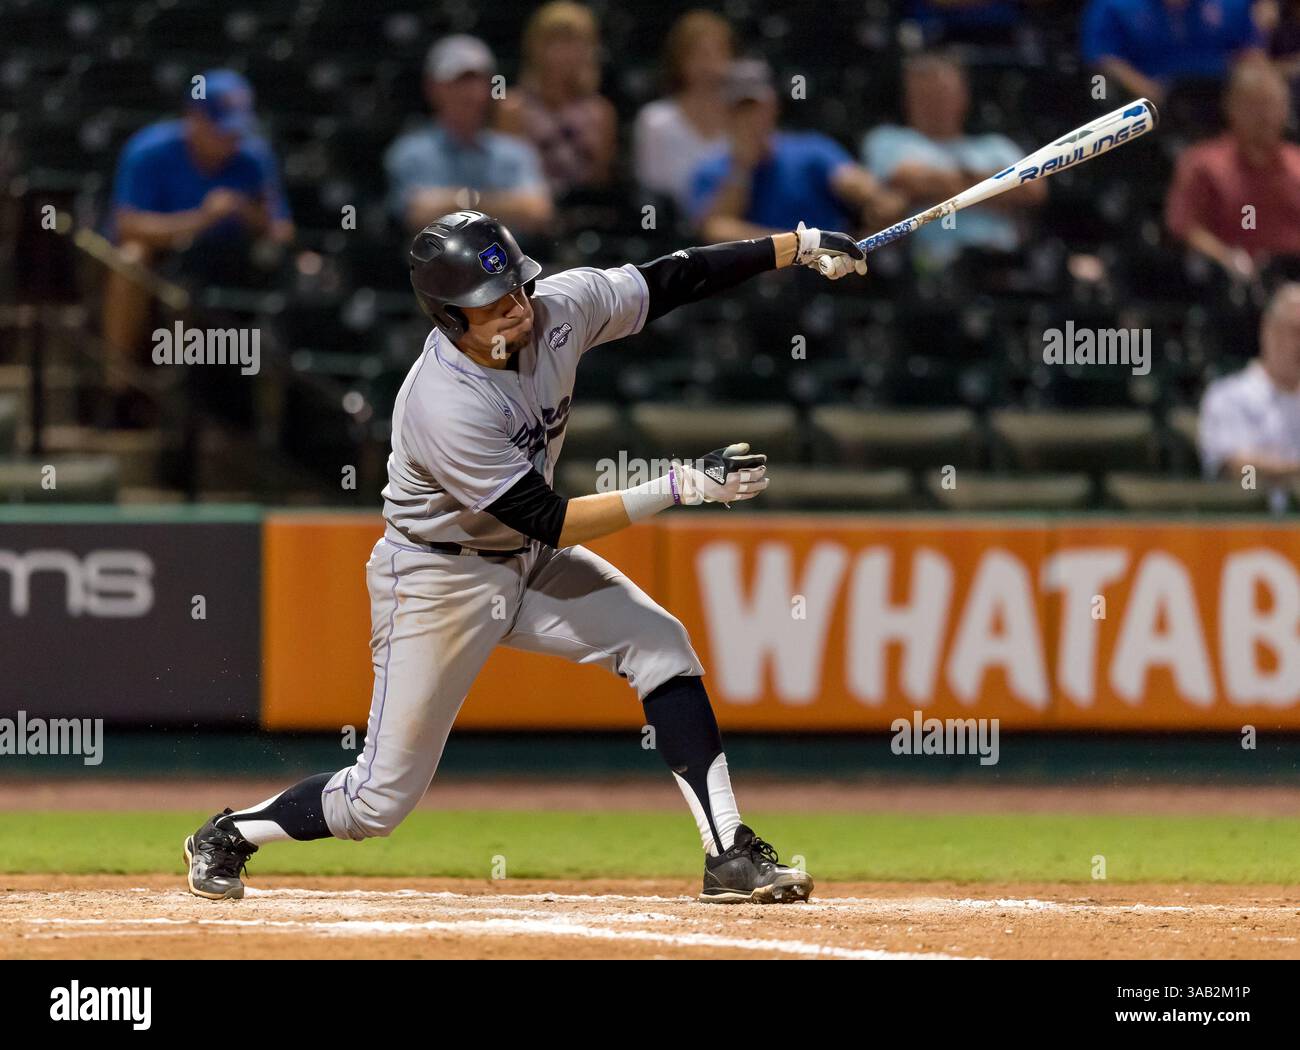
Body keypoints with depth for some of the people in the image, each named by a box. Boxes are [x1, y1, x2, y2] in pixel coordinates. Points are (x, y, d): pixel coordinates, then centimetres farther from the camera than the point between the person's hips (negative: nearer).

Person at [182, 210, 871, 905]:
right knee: (381, 800, -2)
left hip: (527, 561, 7)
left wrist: (798, 246, -6)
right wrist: (681, 488, -32)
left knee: (660, 645, -10)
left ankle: (729, 855, -8)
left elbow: (669, 280, -3)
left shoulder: (558, 308, -16)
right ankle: (229, 835, 23)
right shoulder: (445, 405, -34)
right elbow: (552, 522, -30)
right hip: (438, 581, -7)